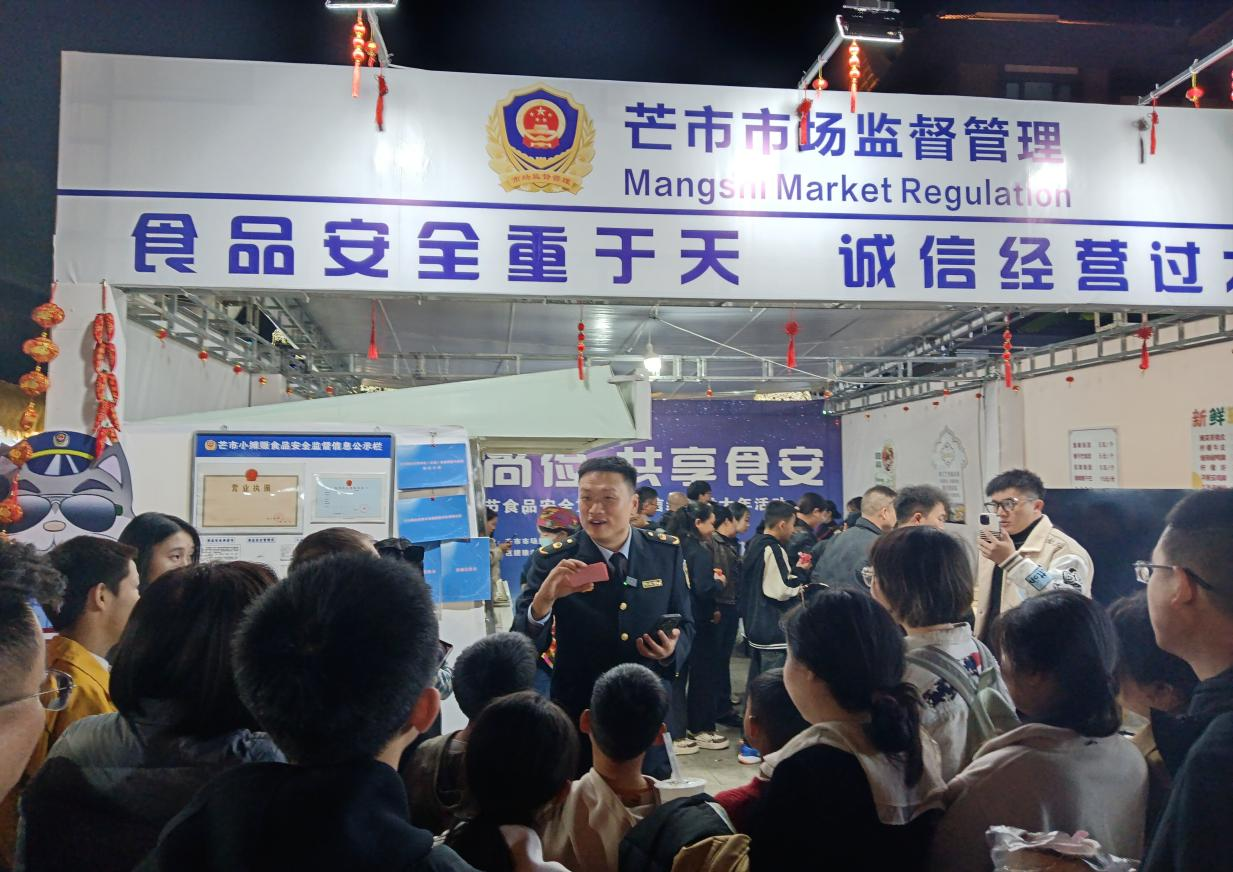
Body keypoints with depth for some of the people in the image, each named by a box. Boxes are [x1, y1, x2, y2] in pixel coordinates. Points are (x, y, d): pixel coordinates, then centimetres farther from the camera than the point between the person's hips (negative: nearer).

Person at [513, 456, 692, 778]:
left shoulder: (667, 552, -5)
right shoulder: (553, 561, -11)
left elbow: (685, 624, 5)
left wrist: (673, 650, -17)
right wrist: (544, 598, -34)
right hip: (579, 717, -2)